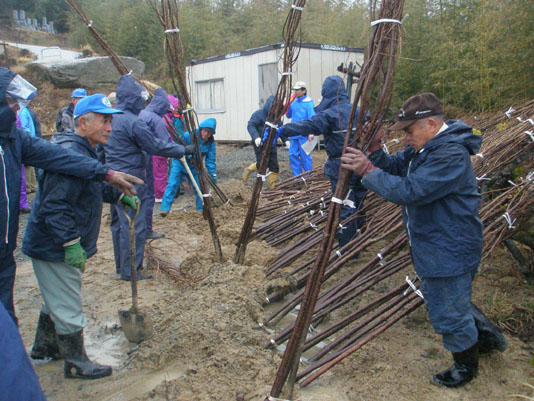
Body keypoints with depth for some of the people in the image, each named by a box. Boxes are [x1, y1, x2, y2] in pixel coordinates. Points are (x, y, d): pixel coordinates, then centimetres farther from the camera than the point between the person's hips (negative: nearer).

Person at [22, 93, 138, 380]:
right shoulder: (70, 154, -26)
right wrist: (71, 244, -30)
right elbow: (54, 205, -31)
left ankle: (44, 347, 46)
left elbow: (94, 186, 26)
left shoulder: (84, 151, 10)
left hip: (55, 246, 11)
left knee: (55, 301, 27)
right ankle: (76, 364, 21)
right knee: (68, 310, 5)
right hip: (56, 249, -11)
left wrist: (119, 196, 16)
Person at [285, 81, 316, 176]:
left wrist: (311, 133, -22)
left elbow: (312, 118, -13)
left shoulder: (308, 102, -8)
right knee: (293, 155, 8)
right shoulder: (293, 101, 11)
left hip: (304, 135, -7)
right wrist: (287, 107, 1)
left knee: (305, 156, -1)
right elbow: (289, 115, 19)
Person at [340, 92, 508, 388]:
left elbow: (409, 191, -35)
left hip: (449, 251, -10)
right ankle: (485, 334, 50)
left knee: (448, 314, 9)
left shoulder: (451, 154, -28)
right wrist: (374, 150, -12)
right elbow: (395, 167, 6)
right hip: (430, 246, 10)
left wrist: (368, 171, -31)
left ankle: (466, 366, 35)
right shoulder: (423, 146, 5)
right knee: (446, 301, 28)